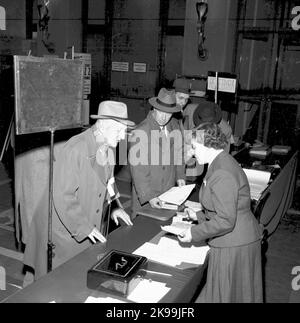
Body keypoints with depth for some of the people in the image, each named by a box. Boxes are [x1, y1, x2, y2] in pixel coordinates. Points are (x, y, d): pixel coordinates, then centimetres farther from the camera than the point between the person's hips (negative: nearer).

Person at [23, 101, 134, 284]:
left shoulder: (108, 148, 2)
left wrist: (116, 207, 5)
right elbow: (62, 195, -26)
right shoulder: (76, 150, -25)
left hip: (92, 229, 7)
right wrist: (84, 228, -23)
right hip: (65, 230, -7)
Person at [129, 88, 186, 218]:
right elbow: (137, 169, -19)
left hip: (169, 191, 5)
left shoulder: (174, 125, 2)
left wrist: (180, 176, 6)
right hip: (145, 194, -5)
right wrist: (148, 196, -22)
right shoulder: (141, 131, -18)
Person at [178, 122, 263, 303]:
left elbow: (225, 220, -25)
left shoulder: (221, 174, -24)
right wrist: (199, 216, 15)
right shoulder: (222, 163, 9)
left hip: (234, 245, -10)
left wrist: (194, 233, -17)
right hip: (242, 240, 10)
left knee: (225, 294, 6)